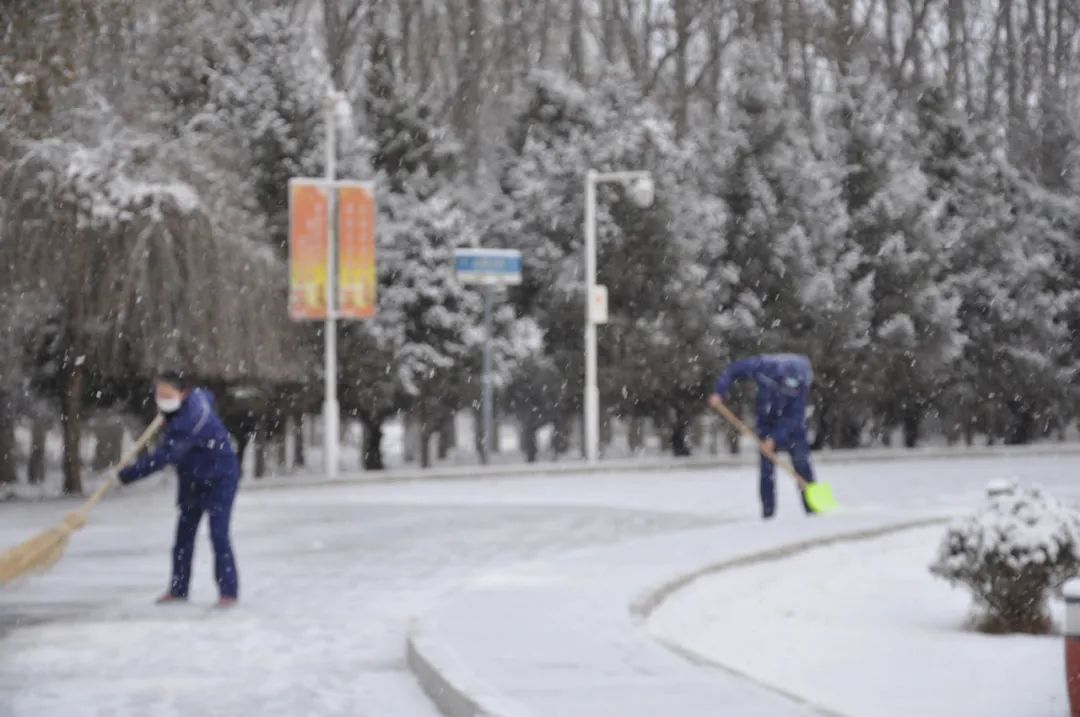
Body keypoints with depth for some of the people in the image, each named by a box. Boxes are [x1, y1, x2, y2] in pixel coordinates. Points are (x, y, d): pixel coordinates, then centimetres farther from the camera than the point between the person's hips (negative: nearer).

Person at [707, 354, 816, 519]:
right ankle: (767, 509, 3)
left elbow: (794, 418, -29)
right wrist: (719, 392, -25)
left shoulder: (801, 384, -32)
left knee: (801, 462, -9)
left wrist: (776, 438, -36)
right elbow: (734, 369, -17)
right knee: (767, 466, -3)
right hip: (767, 423, 1)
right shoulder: (765, 367, -32)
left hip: (792, 424, -1)